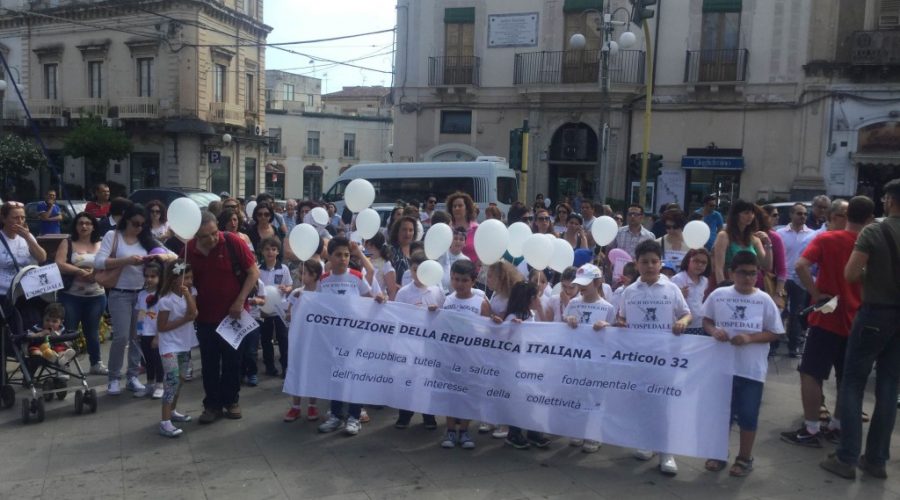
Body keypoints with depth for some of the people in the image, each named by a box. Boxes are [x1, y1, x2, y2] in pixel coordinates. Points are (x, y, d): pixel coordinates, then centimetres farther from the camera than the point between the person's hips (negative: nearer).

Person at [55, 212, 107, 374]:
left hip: (96, 296, 2)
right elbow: (59, 264, -9)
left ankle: (96, 363, 21)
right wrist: (80, 271, -17)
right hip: (70, 295, -2)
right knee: (68, 330, -1)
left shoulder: (100, 245, 8)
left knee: (92, 330, 12)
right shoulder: (67, 243, 2)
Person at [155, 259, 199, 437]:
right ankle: (165, 422, -13)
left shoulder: (191, 292, -1)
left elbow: (193, 314, -15)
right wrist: (183, 320, -19)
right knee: (172, 381, -15)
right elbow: (161, 327, -15)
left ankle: (171, 411, 35)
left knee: (180, 380, 17)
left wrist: (187, 294, -23)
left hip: (184, 344, 7)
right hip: (170, 345, -7)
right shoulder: (166, 300, -18)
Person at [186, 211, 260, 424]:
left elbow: (254, 272, -11)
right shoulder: (189, 250, -8)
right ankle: (212, 404, 23)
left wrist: (240, 301, -15)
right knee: (209, 363, 10)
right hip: (205, 316, 2)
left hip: (233, 314, -2)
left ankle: (231, 400, 27)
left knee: (232, 360, 11)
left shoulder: (233, 242, -17)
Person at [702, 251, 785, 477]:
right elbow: (706, 320, 8)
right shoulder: (718, 295, -2)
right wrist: (714, 331, -13)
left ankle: (745, 458, 25)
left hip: (752, 369, -1)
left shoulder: (764, 300, -4)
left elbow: (774, 333, -2)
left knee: (748, 414, 7)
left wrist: (749, 338, -16)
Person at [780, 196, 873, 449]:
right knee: (847, 379, 14)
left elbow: (801, 266, -22)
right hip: (856, 320, 4)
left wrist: (816, 294, -14)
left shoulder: (826, 238, -7)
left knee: (811, 374, 1)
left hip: (827, 317, -4)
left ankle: (810, 431, 1)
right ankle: (837, 427, 23)